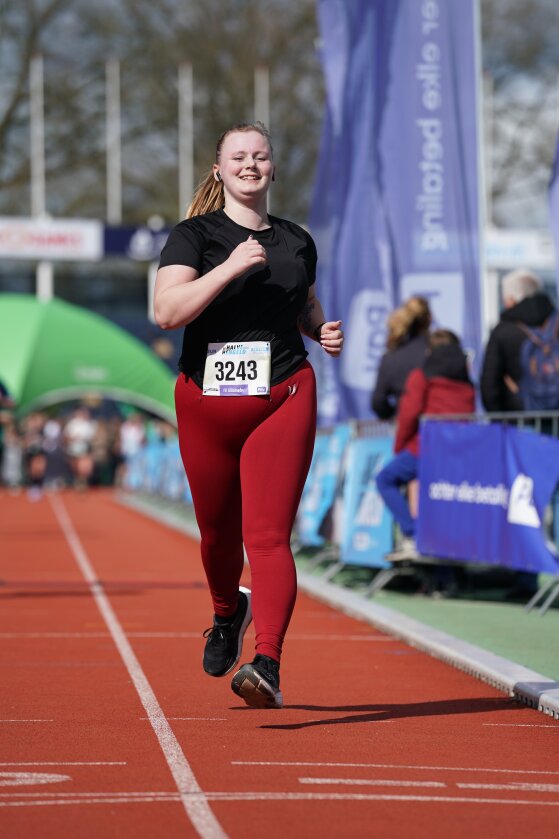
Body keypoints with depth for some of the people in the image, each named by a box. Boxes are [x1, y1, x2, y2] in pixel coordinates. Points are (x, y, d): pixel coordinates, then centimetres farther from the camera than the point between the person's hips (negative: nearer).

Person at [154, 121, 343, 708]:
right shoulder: (195, 235, -1)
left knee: (268, 536, -14)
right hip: (207, 402, 0)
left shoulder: (296, 241, 11)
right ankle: (228, 613, 46)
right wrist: (231, 267, -24)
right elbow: (166, 311, -17)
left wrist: (323, 329, 8)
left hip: (283, 401, 0)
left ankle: (267, 665, -23)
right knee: (218, 532, 15)